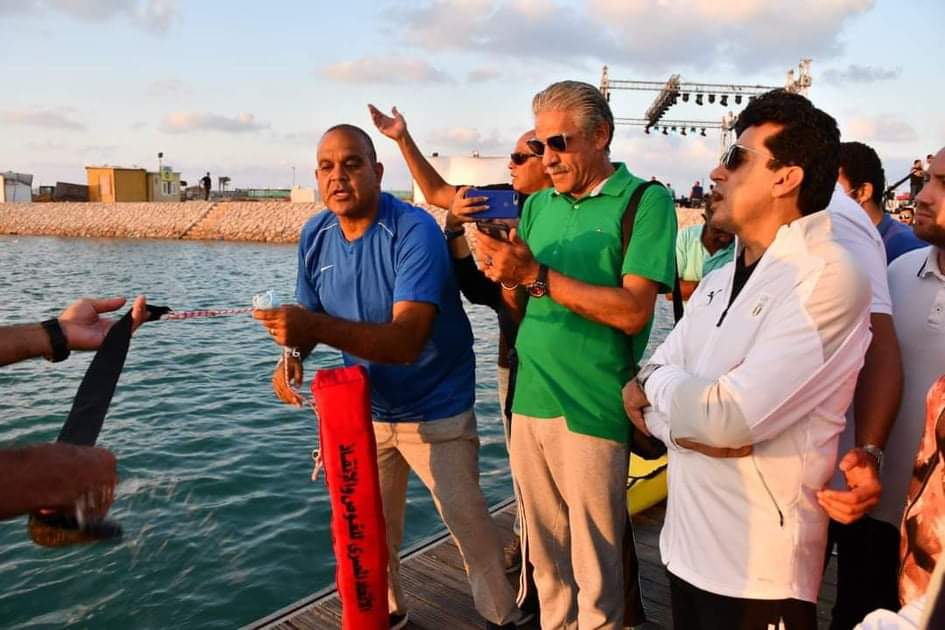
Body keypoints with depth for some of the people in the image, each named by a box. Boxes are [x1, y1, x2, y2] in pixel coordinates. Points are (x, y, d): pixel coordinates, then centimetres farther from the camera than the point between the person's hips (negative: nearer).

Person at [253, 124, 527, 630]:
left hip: (435, 411, -5)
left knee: (468, 523, 8)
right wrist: (293, 355, -21)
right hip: (365, 408, 6)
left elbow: (406, 339, -35)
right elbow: (309, 317, 2)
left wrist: (316, 328, -47)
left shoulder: (415, 232, -26)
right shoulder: (314, 235, -6)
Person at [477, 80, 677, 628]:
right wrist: (506, 276, -9)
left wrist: (537, 274, -18)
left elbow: (633, 311, -17)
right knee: (546, 557, 18)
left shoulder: (646, 201, -6)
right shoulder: (538, 205, 12)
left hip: (591, 411, -5)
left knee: (595, 571, 9)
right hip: (529, 401, 5)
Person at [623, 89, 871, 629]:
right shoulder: (717, 281, 8)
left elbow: (725, 419, -26)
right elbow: (647, 390, 4)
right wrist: (691, 421, -16)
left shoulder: (829, 278, -18)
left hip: (758, 569, -7)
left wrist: (655, 381, -8)